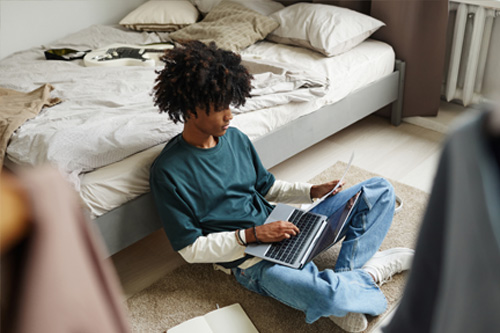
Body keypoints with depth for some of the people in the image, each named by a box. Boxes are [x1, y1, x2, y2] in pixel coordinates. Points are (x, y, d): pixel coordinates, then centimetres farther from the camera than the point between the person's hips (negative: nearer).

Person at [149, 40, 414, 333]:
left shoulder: (234, 138, 5)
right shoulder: (168, 172, -14)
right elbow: (191, 249, -11)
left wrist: (312, 191, 2)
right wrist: (251, 235, -21)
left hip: (280, 226, 7)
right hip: (249, 259, -7)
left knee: (381, 190, 4)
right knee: (325, 296, -38)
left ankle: (346, 274, -12)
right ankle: (372, 271, -3)